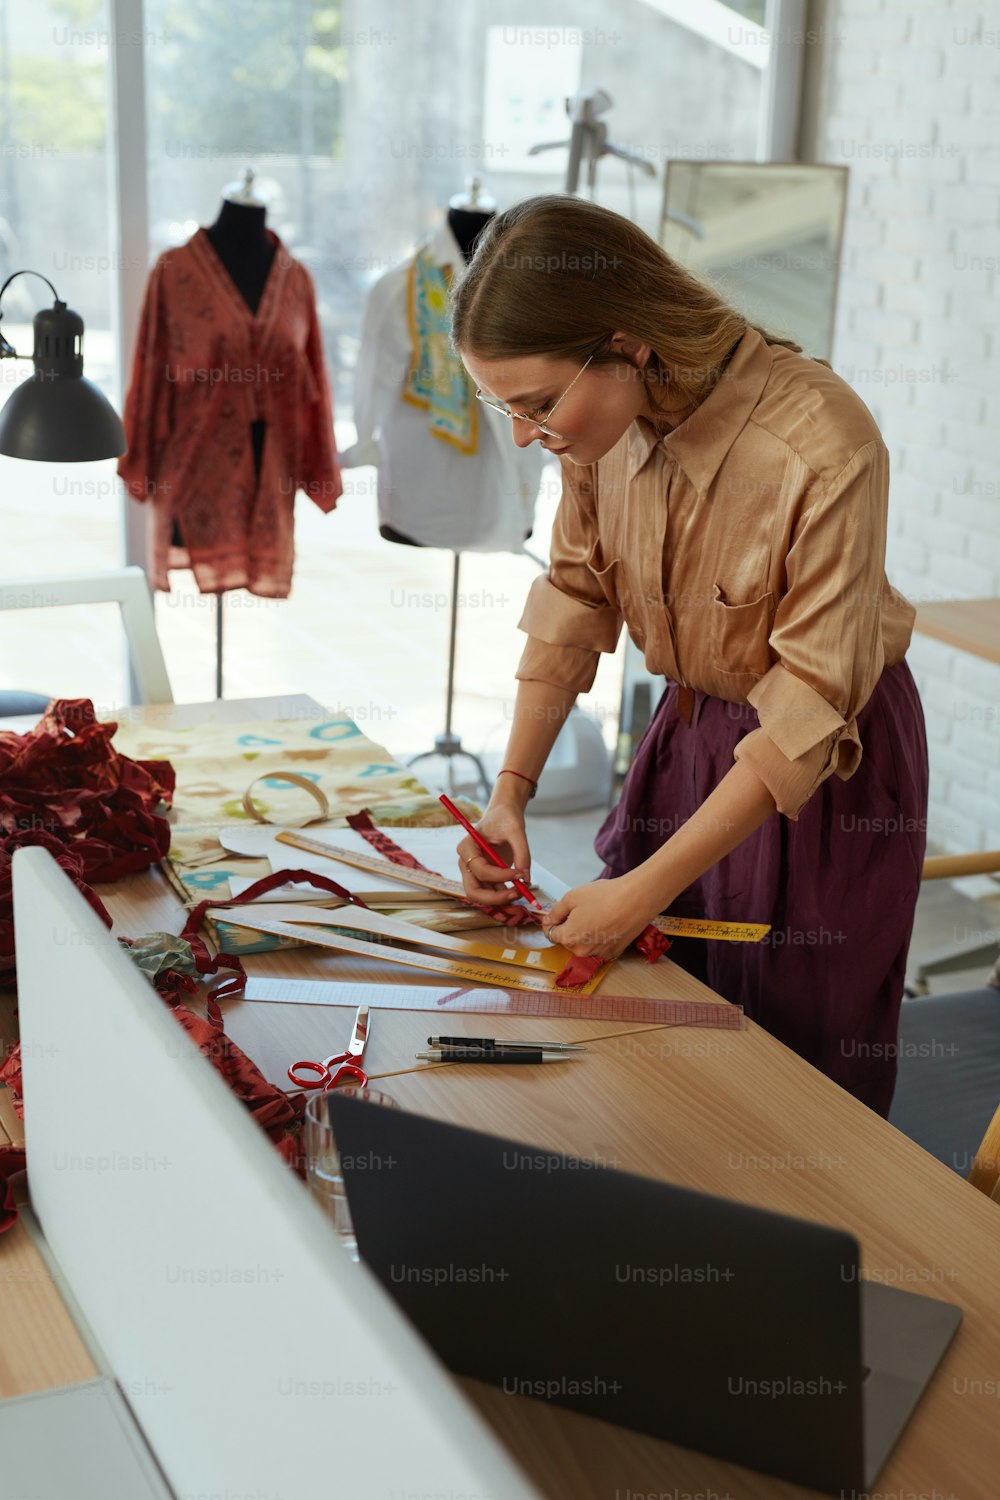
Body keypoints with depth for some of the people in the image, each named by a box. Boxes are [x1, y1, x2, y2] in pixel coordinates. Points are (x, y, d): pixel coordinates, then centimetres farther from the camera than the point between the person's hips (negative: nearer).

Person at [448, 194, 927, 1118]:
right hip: (690, 729, 6)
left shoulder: (821, 444, -32)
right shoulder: (606, 421, -13)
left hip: (823, 767, -5)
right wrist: (510, 795, -9)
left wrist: (645, 891, -26)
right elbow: (573, 600, 0)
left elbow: (809, 711, -28)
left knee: (797, 1060, 9)